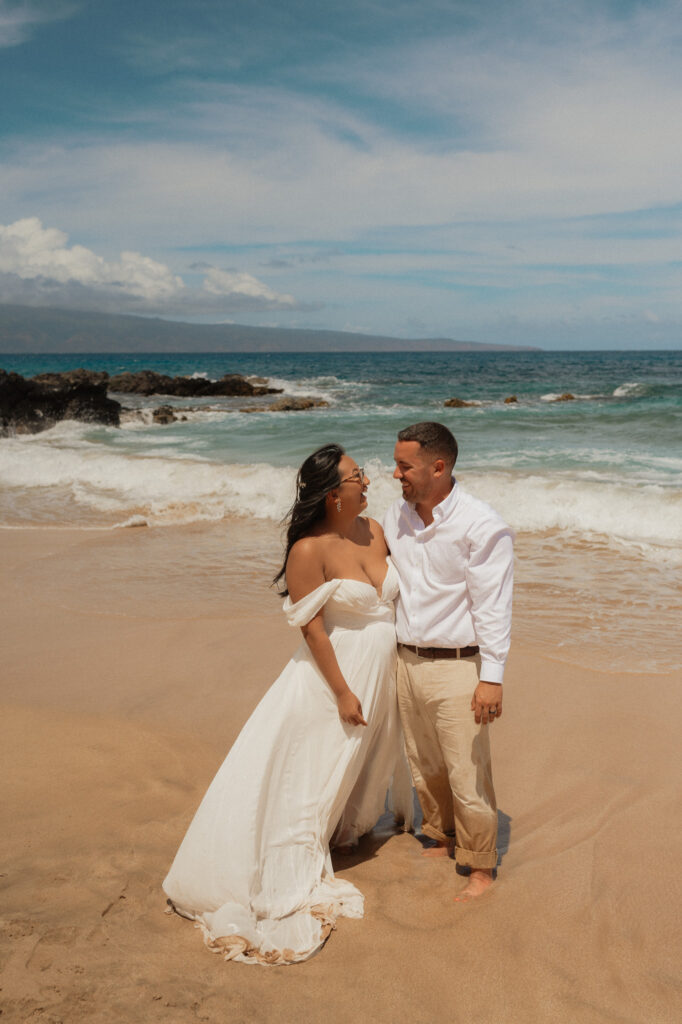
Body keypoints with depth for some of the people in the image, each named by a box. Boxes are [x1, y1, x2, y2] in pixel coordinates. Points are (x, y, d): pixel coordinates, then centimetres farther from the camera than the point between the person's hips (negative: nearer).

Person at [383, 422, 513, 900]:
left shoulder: (482, 526, -16)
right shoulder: (396, 516, 4)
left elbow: (493, 606, -16)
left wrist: (492, 677, -18)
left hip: (457, 668, -6)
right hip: (408, 661, 7)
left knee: (467, 774, 2)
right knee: (425, 767, 19)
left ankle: (480, 868, 21)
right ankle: (444, 840, 41)